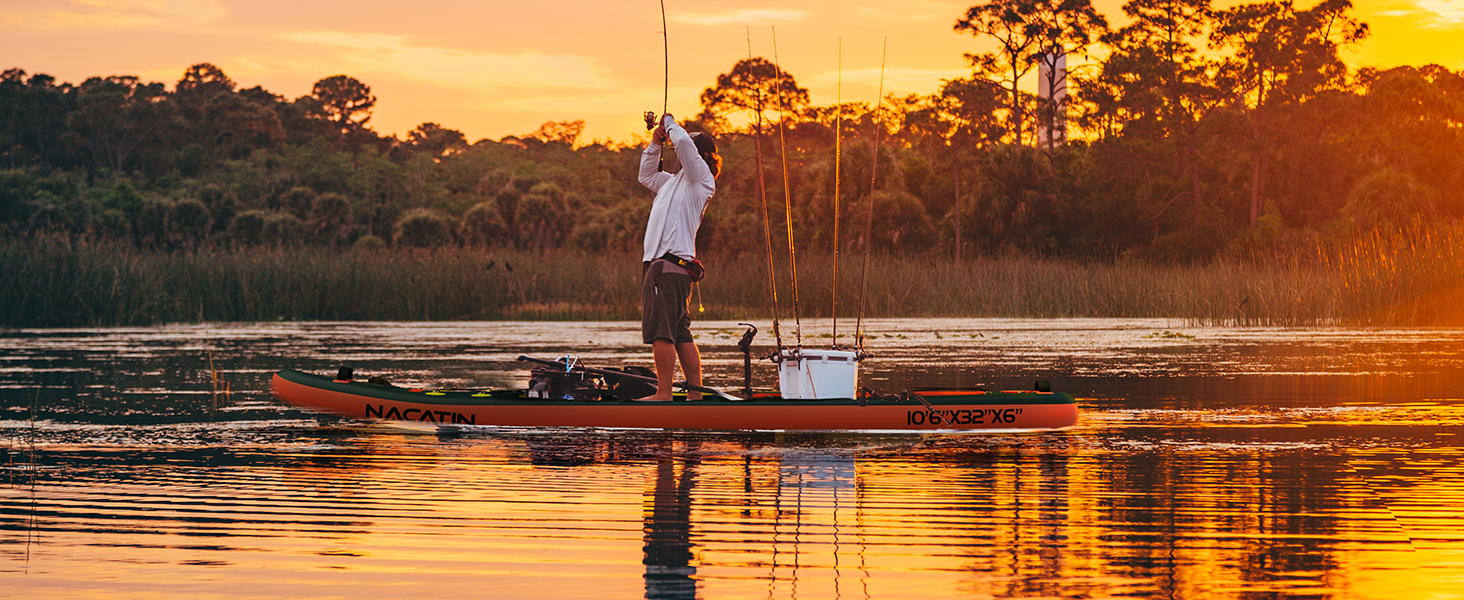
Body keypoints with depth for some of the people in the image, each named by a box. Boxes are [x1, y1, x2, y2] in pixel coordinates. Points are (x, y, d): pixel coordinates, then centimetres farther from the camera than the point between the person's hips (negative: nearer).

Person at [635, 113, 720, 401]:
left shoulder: (700, 177, -1)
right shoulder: (675, 181, 26)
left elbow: (683, 142, -16)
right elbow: (646, 175, 42)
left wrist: (669, 123, 3)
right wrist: (655, 144, 27)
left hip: (671, 265, -9)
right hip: (658, 263, 9)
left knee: (660, 331, -13)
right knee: (680, 334, 7)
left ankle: (663, 394, -16)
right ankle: (695, 395, 7)